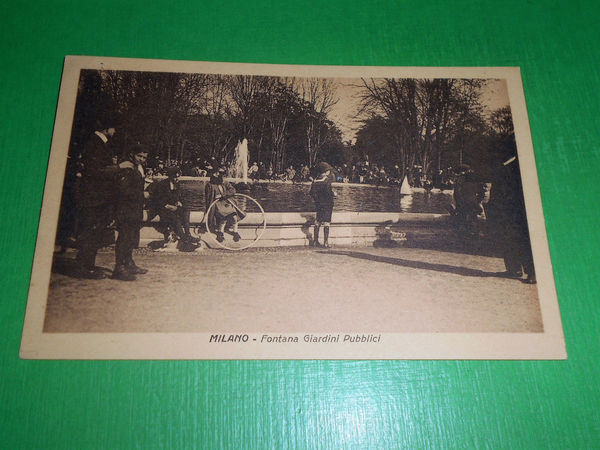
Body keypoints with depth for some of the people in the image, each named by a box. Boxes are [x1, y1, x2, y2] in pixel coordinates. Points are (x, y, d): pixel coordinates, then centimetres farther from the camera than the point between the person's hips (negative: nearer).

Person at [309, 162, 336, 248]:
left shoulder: (315, 180, 5)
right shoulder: (327, 179, -13)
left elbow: (312, 192, 6)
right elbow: (328, 191, -21)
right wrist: (333, 194, -3)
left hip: (318, 203, 6)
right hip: (327, 203, -6)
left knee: (318, 221, 13)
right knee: (326, 222, -2)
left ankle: (315, 241, 15)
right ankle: (326, 242, -2)